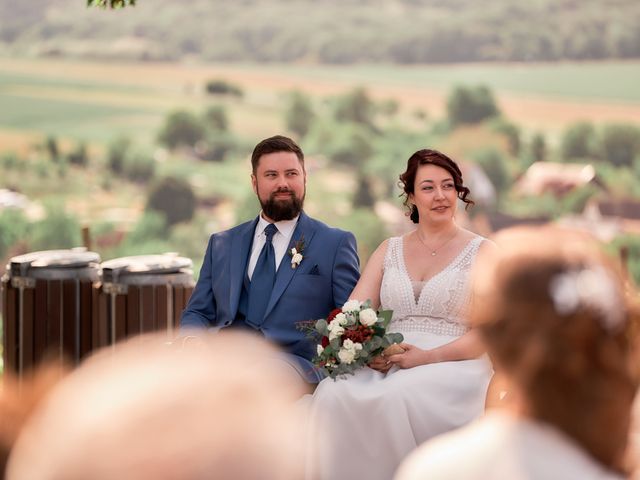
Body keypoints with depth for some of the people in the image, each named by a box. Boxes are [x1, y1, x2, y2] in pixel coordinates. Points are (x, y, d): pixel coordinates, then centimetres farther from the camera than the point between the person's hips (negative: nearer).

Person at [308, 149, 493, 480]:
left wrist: (427, 357, -16)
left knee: (396, 396, -37)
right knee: (333, 394, -30)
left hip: (452, 367, -3)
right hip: (385, 365, 3)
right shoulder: (389, 250, 18)